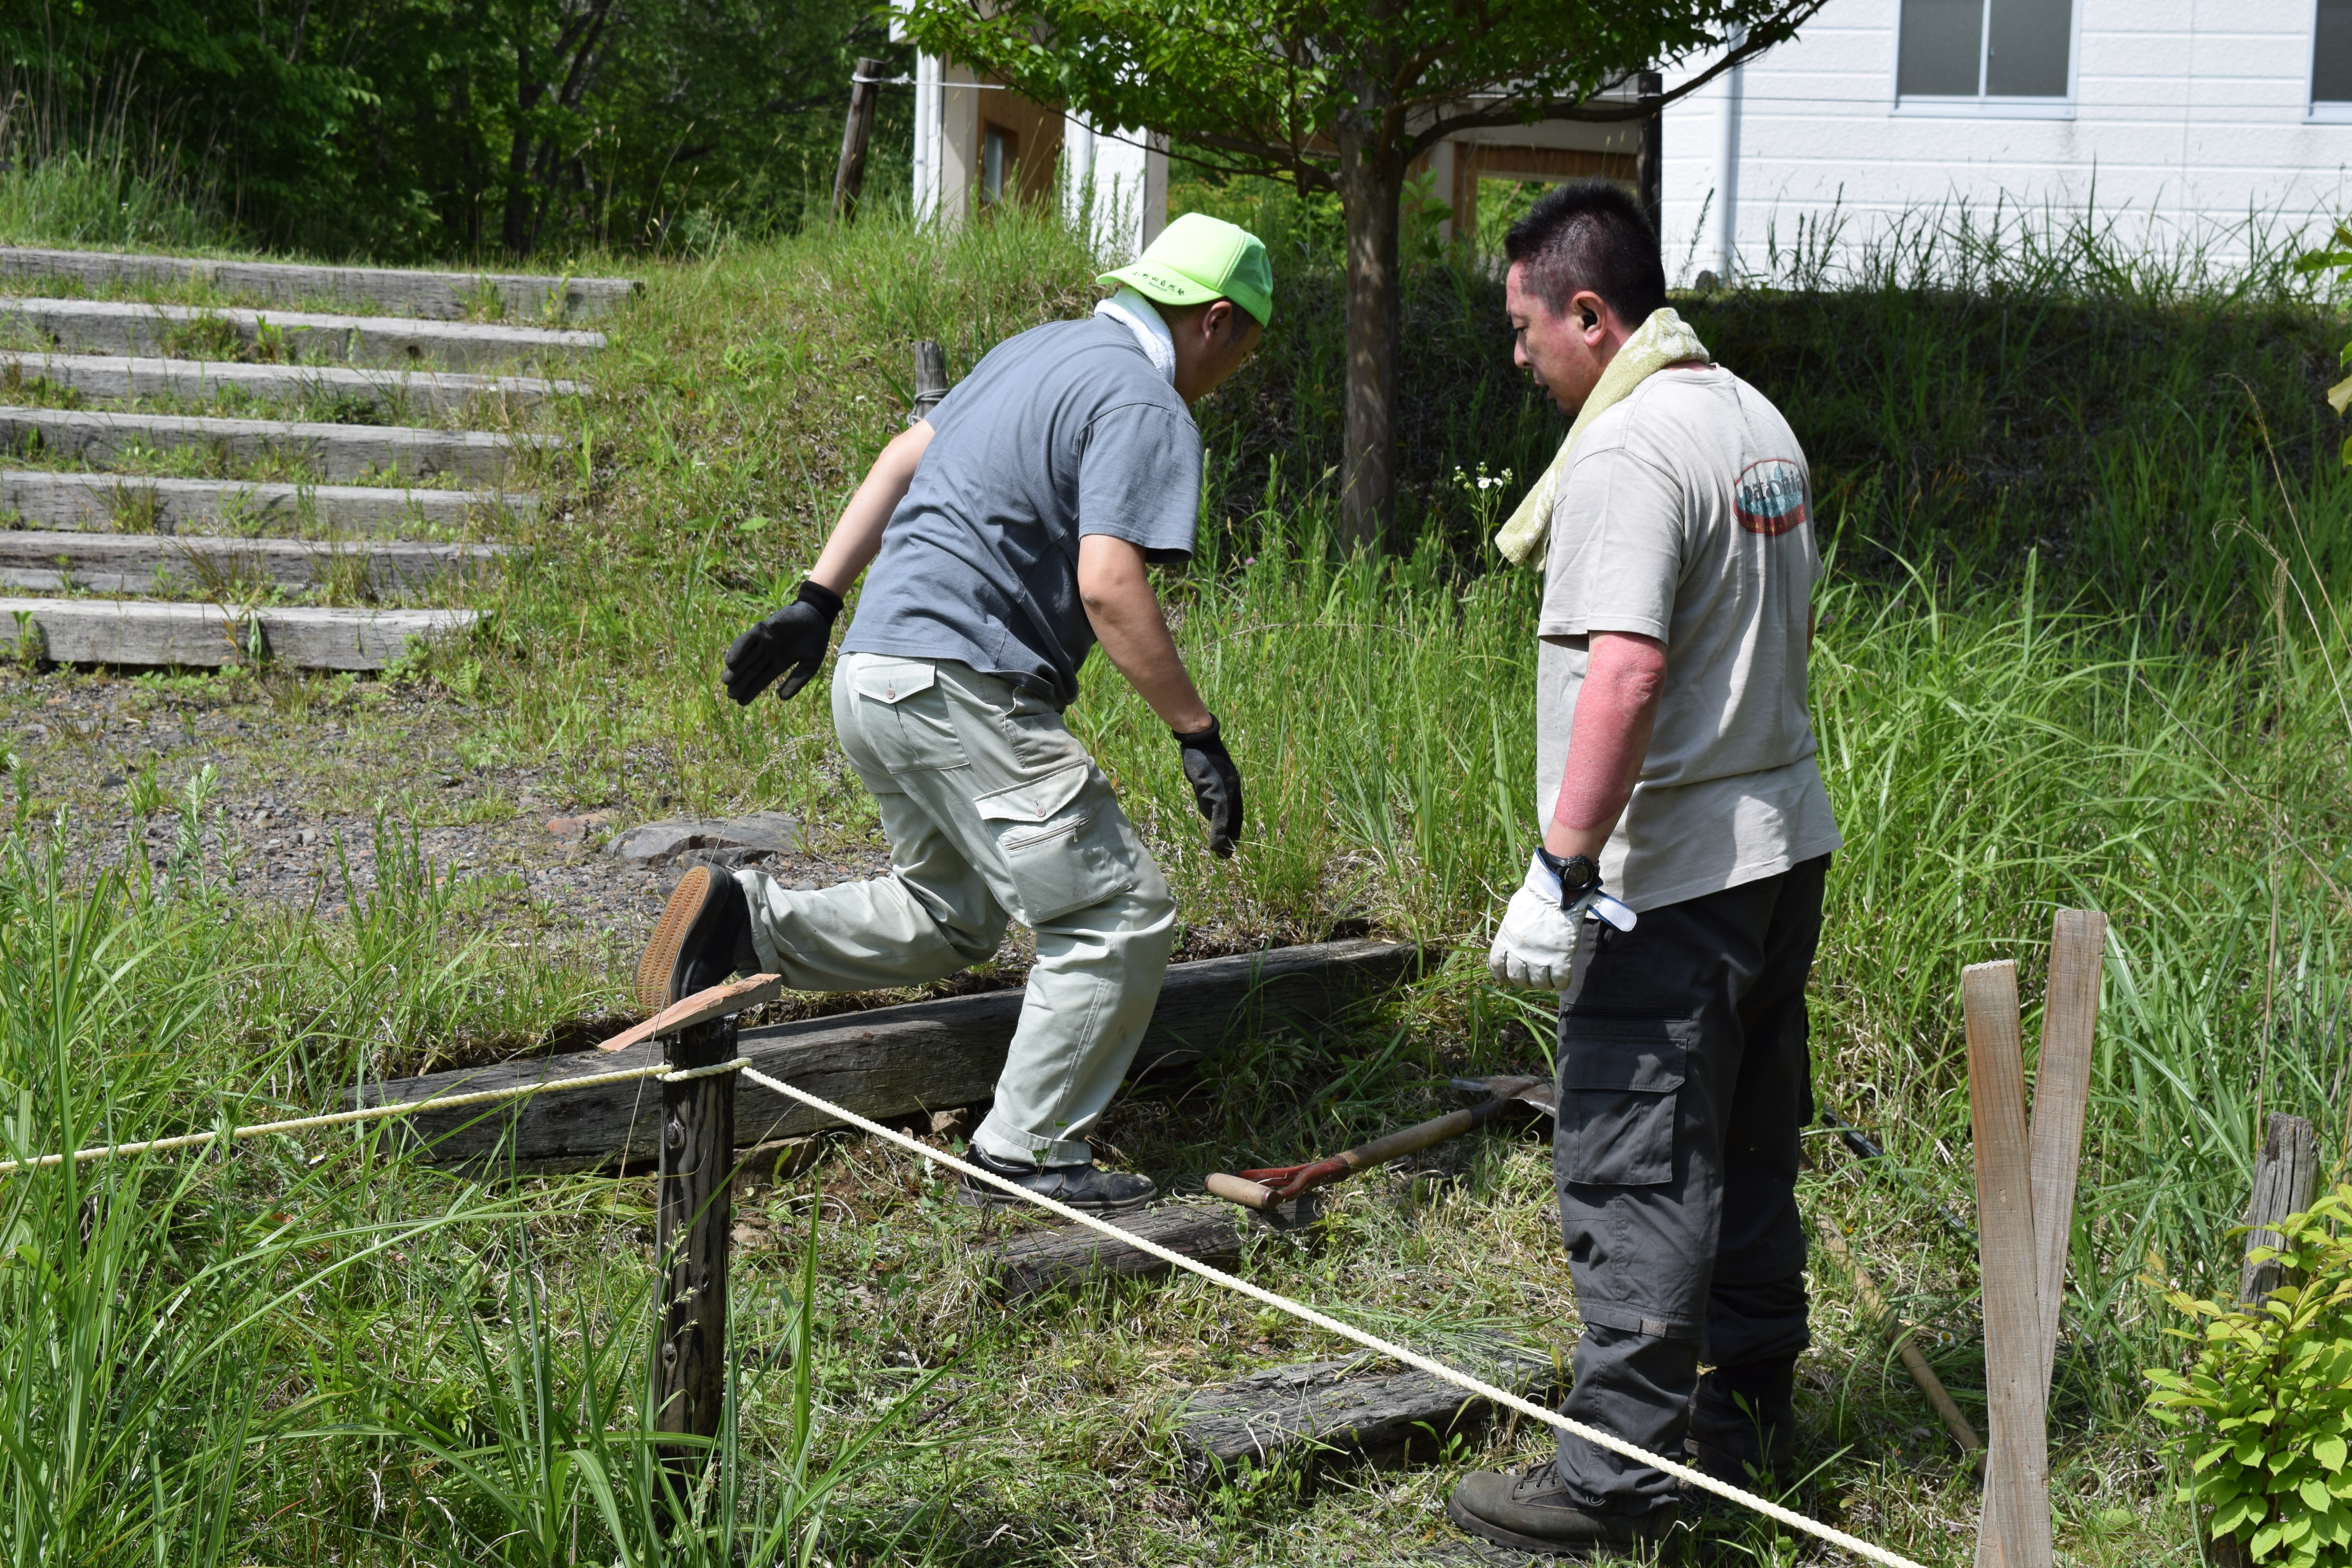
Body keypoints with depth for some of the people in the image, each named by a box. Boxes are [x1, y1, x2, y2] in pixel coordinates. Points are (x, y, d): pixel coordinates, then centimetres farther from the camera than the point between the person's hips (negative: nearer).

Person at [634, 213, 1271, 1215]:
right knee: (1120, 917, -4)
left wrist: (818, 601, 20)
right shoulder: (1145, 408, -10)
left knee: (951, 921, 23)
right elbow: (1109, 584, -21)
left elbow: (904, 456, 20)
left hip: (873, 679, 10)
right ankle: (1024, 1154, -2)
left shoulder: (1039, 350, 19)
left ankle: (746, 921, 10)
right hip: (957, 689, -10)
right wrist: (1197, 736, -17)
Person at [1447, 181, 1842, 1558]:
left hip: (1673, 878, -10)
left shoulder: (1628, 453, -18)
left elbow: (1625, 673, -27)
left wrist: (1561, 871, -27)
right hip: (1787, 844, 10)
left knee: (1635, 1176, -4)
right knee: (1749, 1153, 19)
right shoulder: (1757, 421, 12)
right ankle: (1753, 1415, 30)